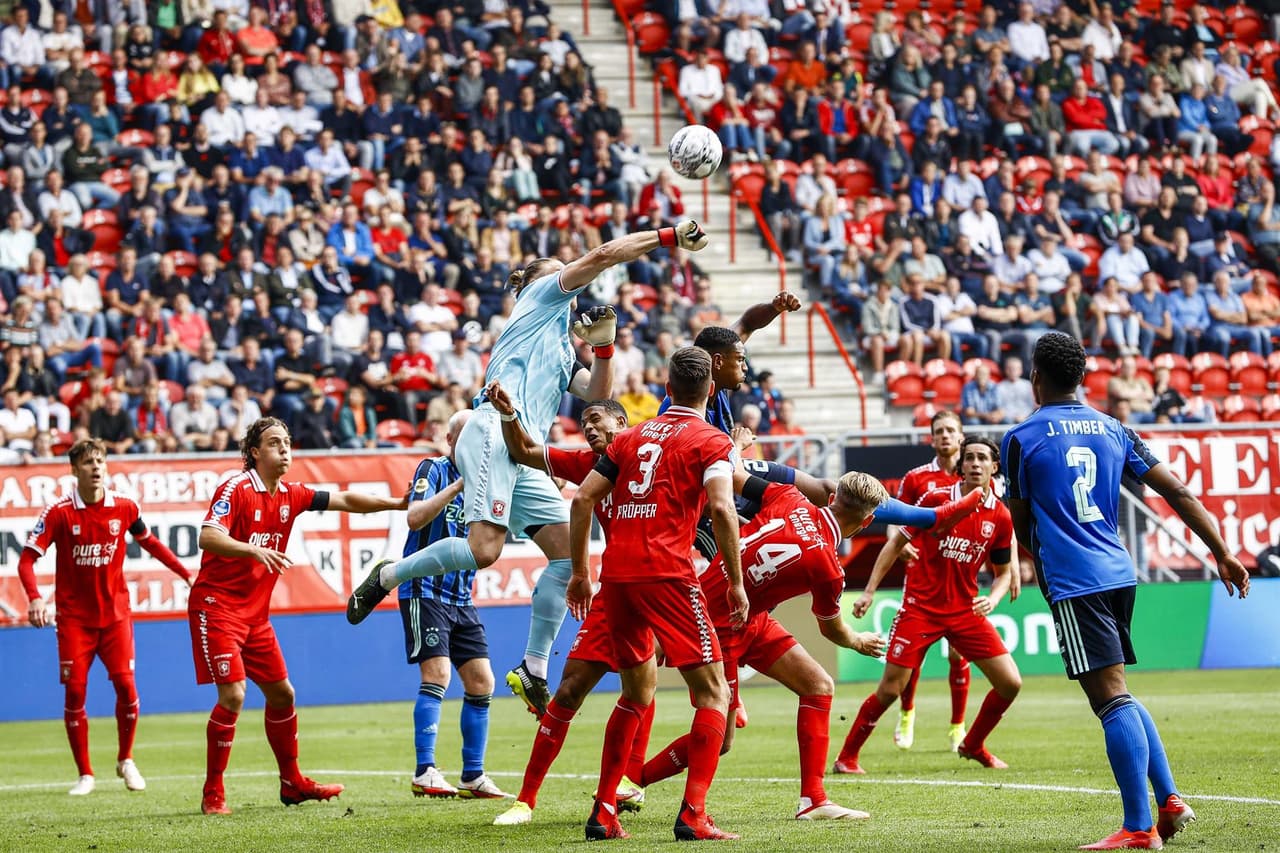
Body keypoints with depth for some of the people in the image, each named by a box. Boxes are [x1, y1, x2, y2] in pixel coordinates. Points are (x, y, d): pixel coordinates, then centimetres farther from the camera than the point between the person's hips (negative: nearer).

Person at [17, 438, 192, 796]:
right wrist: (34, 598, -29)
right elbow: (27, 559, -12)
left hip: (115, 612, 1)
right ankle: (84, 774, 8)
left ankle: (126, 760, 15)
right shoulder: (59, 512, -10)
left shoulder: (124, 507, -3)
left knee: (125, 685, -8)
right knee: (75, 691, -5)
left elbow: (150, 543, 15)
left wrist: (186, 574, 10)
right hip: (74, 616, -1)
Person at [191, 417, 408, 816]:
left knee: (281, 693, 12)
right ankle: (213, 793, -7)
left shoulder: (290, 496, 8)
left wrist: (399, 503, 9)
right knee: (232, 696, -16)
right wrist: (253, 550, -42)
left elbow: (345, 500, 15)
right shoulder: (235, 488, -14)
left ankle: (292, 782, 26)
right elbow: (207, 536, -27)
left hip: (255, 611, 8)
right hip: (216, 605, -8)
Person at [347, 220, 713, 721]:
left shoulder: (563, 350, 32)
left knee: (568, 552, -2)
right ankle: (388, 576, -1)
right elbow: (600, 257, 2)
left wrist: (603, 345, 8)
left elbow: (598, 393, 22)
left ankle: (533, 671, -1)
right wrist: (668, 237, 5)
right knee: (484, 550, -22)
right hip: (494, 433, -9)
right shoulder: (539, 299, 12)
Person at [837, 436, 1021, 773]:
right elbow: (897, 542, 0)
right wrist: (869, 591, -3)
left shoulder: (1000, 517, -1)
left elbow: (1004, 571, 11)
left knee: (1010, 684, -3)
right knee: (889, 690, -7)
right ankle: (847, 757, 10)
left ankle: (973, 746, 21)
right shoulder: (936, 500, -8)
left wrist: (993, 599, -11)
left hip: (966, 610, 3)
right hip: (920, 607, -3)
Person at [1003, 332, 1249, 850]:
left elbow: (1022, 527, 4)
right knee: (1118, 695, 20)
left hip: (1071, 581, -6)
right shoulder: (1113, 430, 12)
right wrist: (1221, 553, 11)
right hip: (1119, 573, 6)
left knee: (1111, 698, -10)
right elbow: (1177, 492, 8)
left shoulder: (1022, 438, -3)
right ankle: (1170, 801, 13)